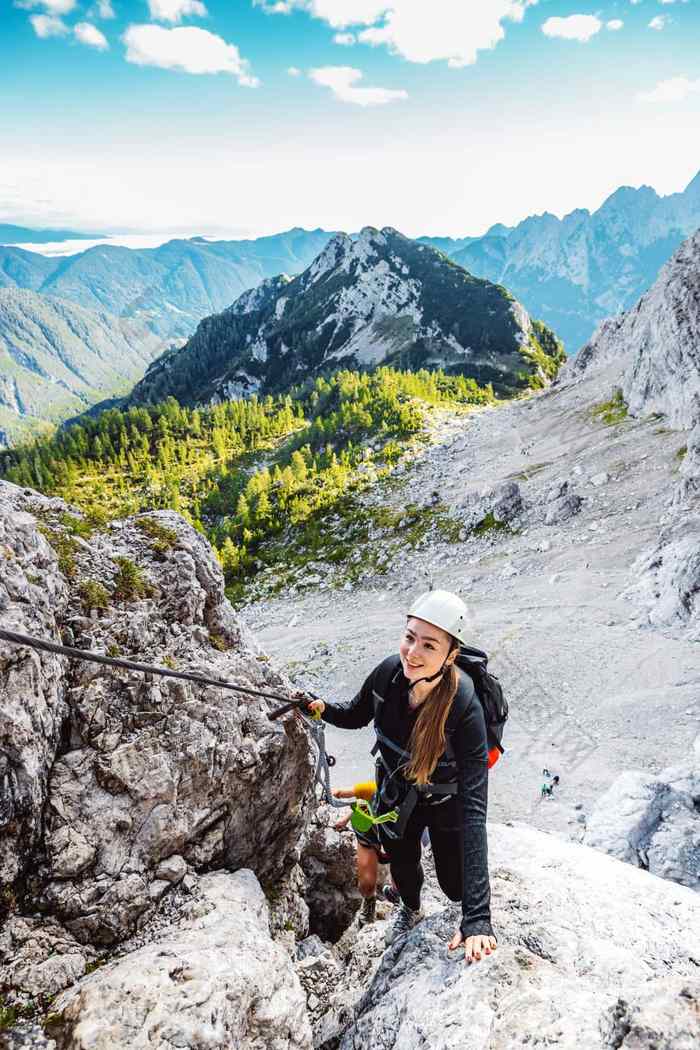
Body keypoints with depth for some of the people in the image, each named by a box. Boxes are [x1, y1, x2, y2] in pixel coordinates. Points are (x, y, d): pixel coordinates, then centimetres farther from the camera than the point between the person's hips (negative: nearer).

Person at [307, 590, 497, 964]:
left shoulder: (464, 709, -40)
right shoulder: (388, 672, -28)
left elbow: (473, 810, -42)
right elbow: (355, 716, -5)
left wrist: (477, 918, -46)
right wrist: (323, 708, -28)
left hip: (444, 802, -3)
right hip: (394, 791, 4)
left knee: (453, 884, 12)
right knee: (400, 862, 26)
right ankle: (411, 909, 62)